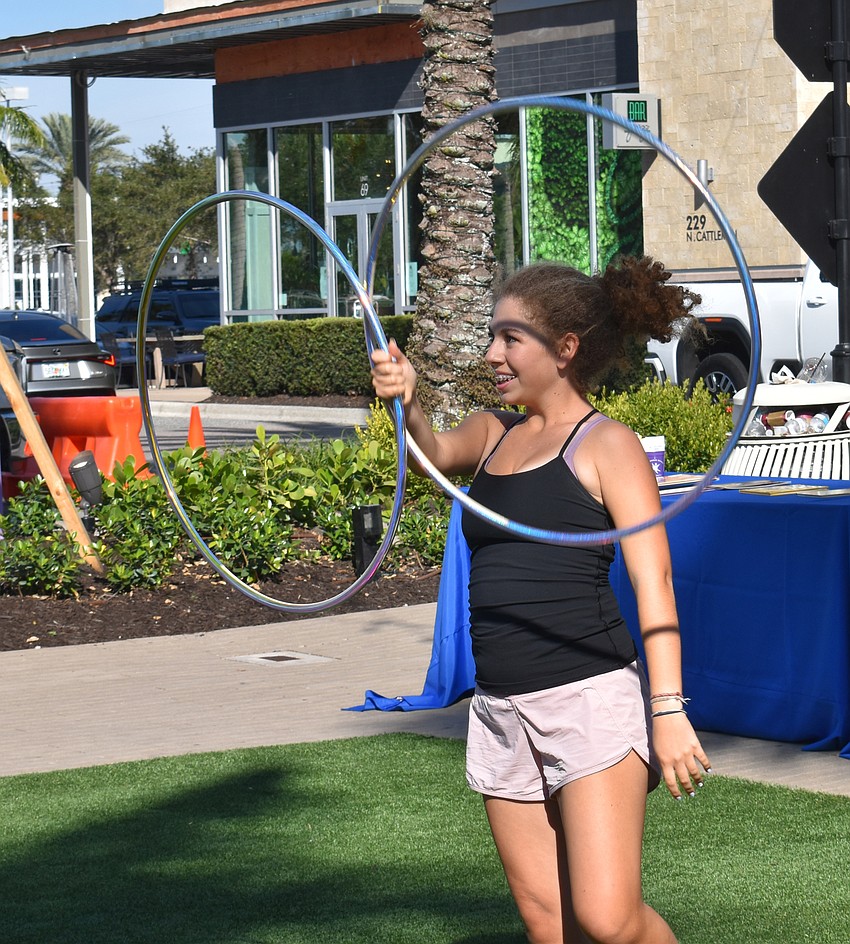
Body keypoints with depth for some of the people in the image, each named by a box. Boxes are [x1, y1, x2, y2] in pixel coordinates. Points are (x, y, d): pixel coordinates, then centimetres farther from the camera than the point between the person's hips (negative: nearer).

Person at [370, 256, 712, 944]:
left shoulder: (606, 444, -3)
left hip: (592, 700, -6)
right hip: (501, 709, 6)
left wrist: (670, 711, -18)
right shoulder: (493, 434, 15)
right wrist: (407, 403, -28)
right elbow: (437, 451, -5)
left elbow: (653, 582, -10)